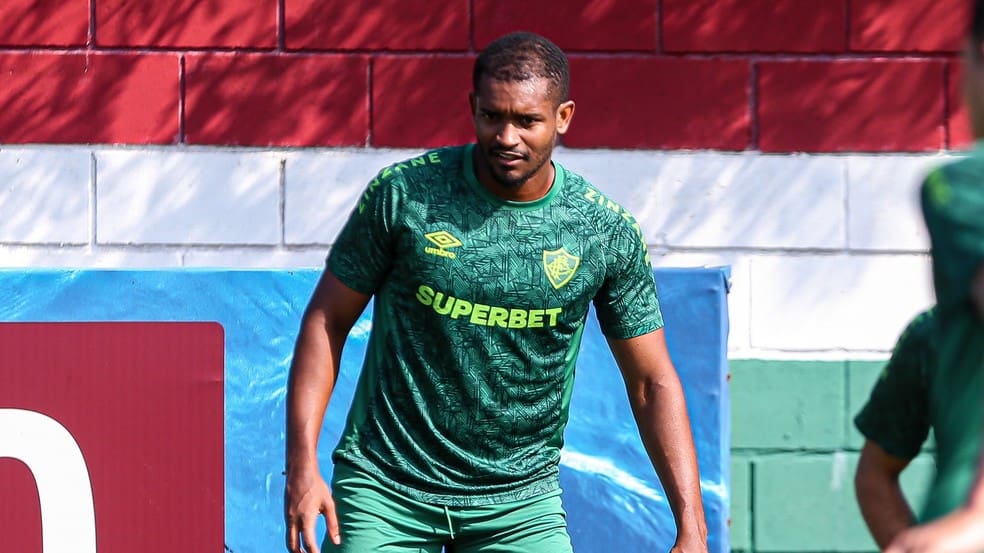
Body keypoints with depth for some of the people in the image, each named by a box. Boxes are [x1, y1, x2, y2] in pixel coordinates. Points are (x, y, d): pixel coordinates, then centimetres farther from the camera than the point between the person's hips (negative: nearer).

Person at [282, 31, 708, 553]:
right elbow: (327, 320, -1)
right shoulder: (403, 193, -9)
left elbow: (652, 382, 1)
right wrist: (302, 464, -9)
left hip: (520, 503, 1)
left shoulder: (608, 232, -5)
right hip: (385, 490, -1)